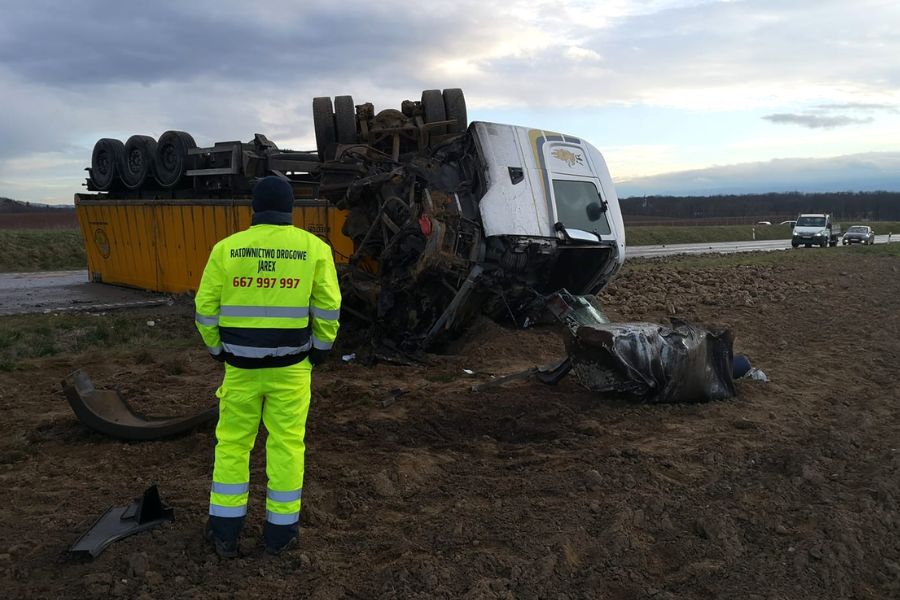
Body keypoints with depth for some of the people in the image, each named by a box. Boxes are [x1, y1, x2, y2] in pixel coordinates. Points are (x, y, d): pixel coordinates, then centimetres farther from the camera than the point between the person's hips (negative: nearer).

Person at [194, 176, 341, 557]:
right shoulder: (314, 248, -6)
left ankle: (225, 531, 20)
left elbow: (206, 307, -2)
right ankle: (280, 531, 18)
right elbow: (328, 307, -6)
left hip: (240, 365, 1)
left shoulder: (226, 248, -3)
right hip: (290, 366, 0)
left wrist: (217, 348, 13)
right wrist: (321, 348, 8)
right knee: (286, 444, 10)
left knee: (232, 443, 14)